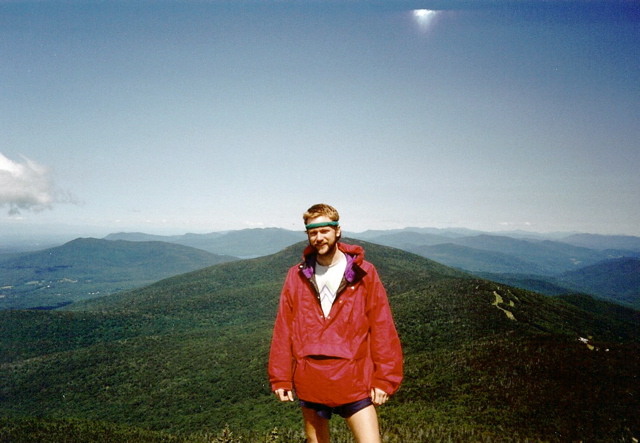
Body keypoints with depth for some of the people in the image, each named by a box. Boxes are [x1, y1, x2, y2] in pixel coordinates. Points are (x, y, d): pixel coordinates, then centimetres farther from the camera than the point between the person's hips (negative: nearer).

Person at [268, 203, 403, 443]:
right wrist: (280, 378, 2)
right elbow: (283, 329, 4)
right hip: (309, 382, 3)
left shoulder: (363, 273, -3)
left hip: (354, 381, -2)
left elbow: (382, 328, -3)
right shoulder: (297, 276, 3)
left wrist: (384, 378, -6)